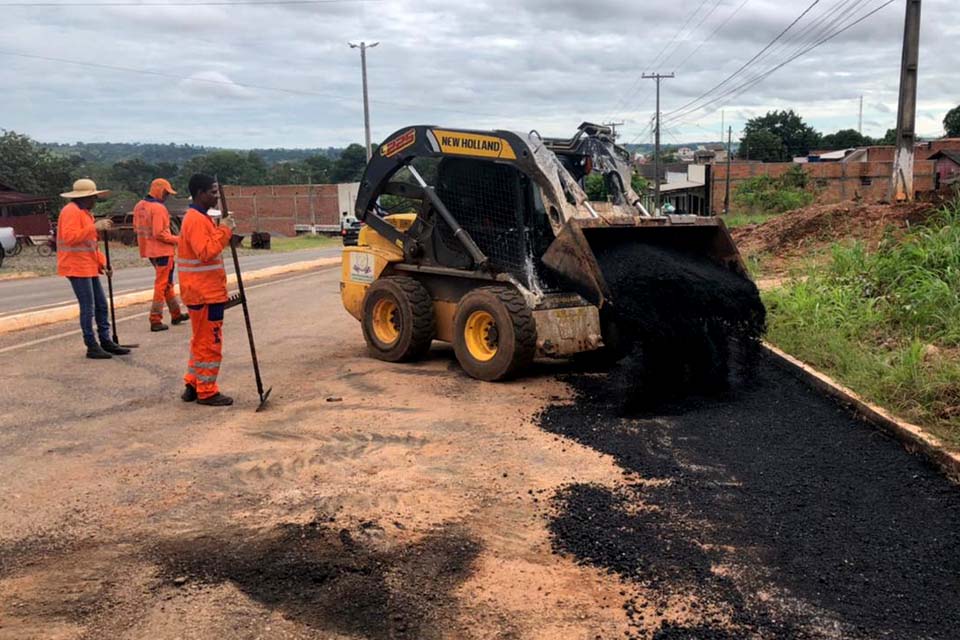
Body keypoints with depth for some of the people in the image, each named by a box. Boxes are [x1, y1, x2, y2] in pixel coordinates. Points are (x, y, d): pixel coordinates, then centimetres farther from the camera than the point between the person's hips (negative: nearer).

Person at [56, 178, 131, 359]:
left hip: (89, 267, 10)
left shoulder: (85, 213, 20)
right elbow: (70, 237, -26)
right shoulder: (71, 212, -12)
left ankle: (106, 341, 18)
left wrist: (102, 262, 13)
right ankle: (92, 347, -1)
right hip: (77, 267, -10)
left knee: (101, 305, 11)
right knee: (88, 307, -7)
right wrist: (95, 227, -26)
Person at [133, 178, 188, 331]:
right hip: (162, 250, -9)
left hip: (149, 250, 9)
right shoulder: (158, 208, -19)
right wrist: (177, 239, -13)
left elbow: (136, 227, 17)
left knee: (167, 283, 19)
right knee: (162, 284, -2)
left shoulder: (139, 206, 8)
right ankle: (155, 320, -1)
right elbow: (159, 233, -23)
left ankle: (176, 314, 28)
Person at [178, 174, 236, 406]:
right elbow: (206, 252, -26)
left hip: (205, 291, 11)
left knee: (201, 340, 17)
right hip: (205, 293, -11)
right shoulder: (196, 220, -16)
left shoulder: (200, 218, 16)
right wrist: (224, 231, -23)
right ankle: (206, 391, 6)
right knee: (210, 342, -2)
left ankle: (193, 385, 25)